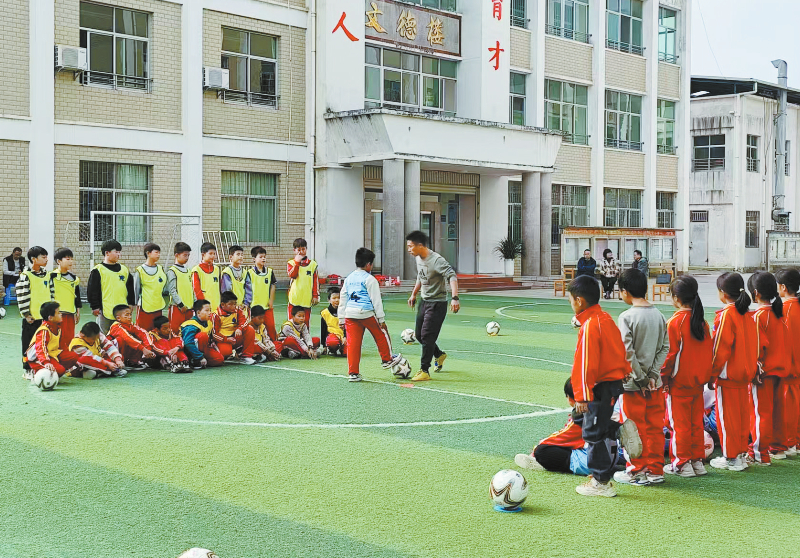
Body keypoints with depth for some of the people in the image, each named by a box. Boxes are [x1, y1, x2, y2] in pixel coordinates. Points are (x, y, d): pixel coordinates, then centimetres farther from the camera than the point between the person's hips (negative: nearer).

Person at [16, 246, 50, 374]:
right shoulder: (26, 276, -11)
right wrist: (26, 314, -13)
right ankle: (27, 370, 10)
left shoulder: (46, 274, 10)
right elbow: (22, 297, -12)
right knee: (29, 344, 2)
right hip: (32, 317, -6)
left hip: (45, 316, 6)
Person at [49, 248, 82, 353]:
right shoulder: (52, 276, -3)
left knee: (70, 339, 7)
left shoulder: (74, 278, 13)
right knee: (59, 339, -4)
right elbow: (48, 294, -4)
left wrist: (78, 312, 19)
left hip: (70, 313, 5)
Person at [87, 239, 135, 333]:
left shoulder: (124, 269, 13)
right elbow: (92, 290, -5)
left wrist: (131, 303, 14)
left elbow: (130, 288, 19)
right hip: (105, 311, -5)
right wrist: (95, 307, -8)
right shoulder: (98, 270, -4)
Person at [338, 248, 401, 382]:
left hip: (350, 313, 5)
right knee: (381, 335, 17)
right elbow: (376, 300, -6)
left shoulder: (349, 278, 14)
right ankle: (387, 359, 31)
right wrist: (381, 318, -2)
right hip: (366, 313, -5)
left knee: (353, 342, 5)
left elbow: (343, 298, 17)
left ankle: (353, 372, 5)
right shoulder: (369, 279, -5)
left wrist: (341, 318, 22)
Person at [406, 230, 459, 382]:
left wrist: (455, 298, -42)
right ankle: (439, 355, 38)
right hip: (424, 302, 9)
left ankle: (424, 371, -2)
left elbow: (452, 276, -32)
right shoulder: (418, 258, 4)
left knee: (427, 336, -10)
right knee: (419, 335, 13)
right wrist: (414, 294, 27)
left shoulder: (436, 260, -23)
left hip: (437, 303, -9)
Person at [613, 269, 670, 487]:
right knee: (655, 427, 12)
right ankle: (655, 470, 19)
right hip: (655, 383, 6)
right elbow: (665, 347, 2)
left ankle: (637, 472, 13)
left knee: (636, 428, 4)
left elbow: (628, 352, -18)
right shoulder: (658, 315, 4)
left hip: (634, 384, -6)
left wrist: (640, 378, -10)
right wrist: (652, 374, -2)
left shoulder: (627, 317, -14)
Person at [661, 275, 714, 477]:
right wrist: (705, 375, 16)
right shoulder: (701, 321, 4)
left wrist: (664, 377, -5)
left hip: (679, 382, -6)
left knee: (679, 423, 1)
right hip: (698, 380, 6)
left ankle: (682, 464, 6)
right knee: (696, 421, 13)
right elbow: (709, 349, 8)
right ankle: (698, 461, 19)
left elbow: (670, 354, -14)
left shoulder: (674, 322, -14)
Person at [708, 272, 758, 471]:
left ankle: (730, 457, 7)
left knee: (726, 416, 1)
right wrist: (751, 369, 18)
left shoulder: (726, 315, -17)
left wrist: (712, 374, -10)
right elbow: (754, 344, 10)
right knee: (742, 413, 14)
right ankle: (742, 452, 21)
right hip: (745, 373, 8)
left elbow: (720, 348, -17)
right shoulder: (747, 313, 5)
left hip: (727, 374, -8)